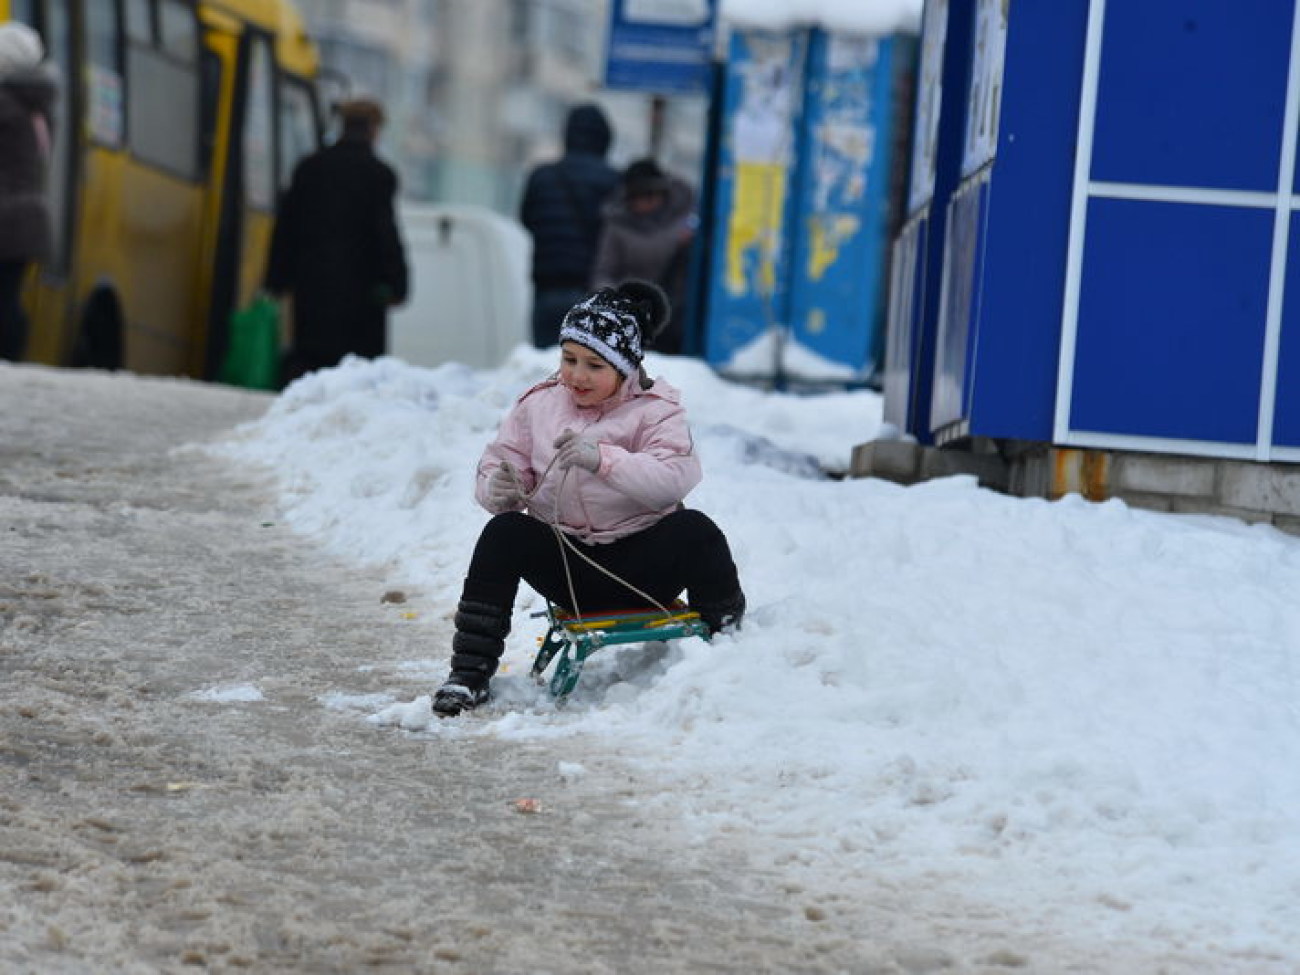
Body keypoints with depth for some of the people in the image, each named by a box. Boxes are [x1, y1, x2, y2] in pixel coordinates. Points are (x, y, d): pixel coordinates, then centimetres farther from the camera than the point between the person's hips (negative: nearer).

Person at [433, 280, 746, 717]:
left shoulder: (654, 410, -4)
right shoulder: (538, 405, 6)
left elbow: (674, 477, -22)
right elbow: (499, 463, 4)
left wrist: (603, 459, -37)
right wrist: (498, 488, -22)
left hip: (641, 563, -2)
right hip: (570, 572, 2)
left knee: (694, 529, -30)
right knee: (504, 532, -24)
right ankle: (469, 673, -19)